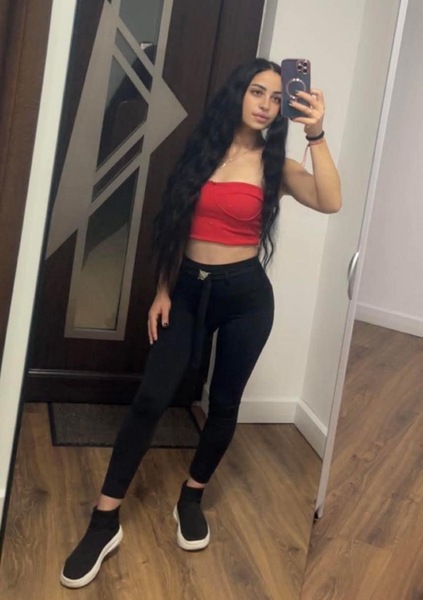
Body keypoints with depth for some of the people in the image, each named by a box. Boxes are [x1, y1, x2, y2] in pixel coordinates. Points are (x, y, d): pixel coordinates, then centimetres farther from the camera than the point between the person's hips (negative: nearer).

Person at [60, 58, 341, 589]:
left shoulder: (275, 165, 0)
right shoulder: (201, 150, 5)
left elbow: (330, 203, -19)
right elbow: (175, 226, 7)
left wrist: (316, 135, -25)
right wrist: (162, 290, 3)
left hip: (246, 294, 0)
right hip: (189, 289, 1)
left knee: (224, 403, 9)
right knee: (150, 398, -5)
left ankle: (191, 499, 32)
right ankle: (104, 522, 4)